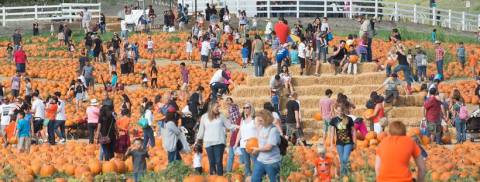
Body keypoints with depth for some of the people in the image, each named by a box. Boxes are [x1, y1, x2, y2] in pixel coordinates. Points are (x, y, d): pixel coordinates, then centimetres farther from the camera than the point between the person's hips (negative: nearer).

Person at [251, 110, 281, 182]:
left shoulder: (273, 130, -18)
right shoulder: (261, 128, 6)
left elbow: (268, 147, -21)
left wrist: (257, 149, -7)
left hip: (272, 162, -8)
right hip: (260, 160, 8)